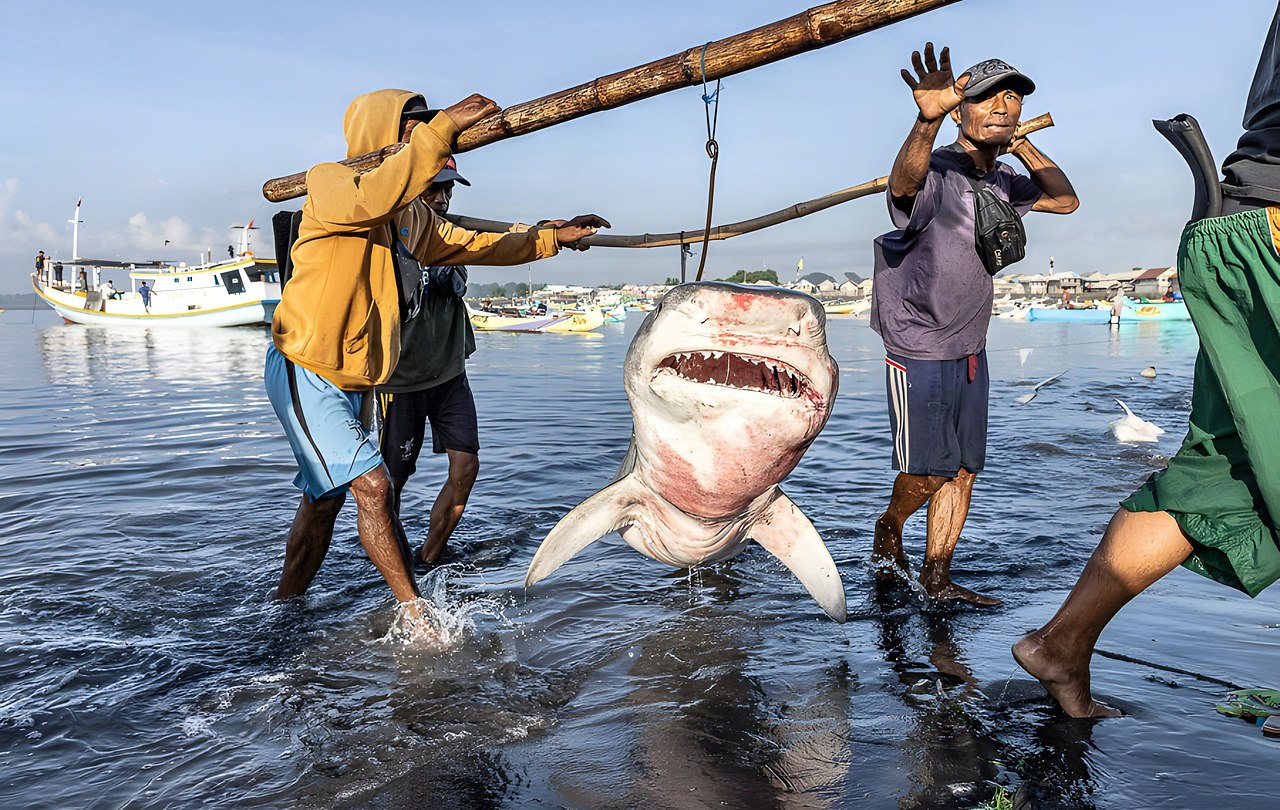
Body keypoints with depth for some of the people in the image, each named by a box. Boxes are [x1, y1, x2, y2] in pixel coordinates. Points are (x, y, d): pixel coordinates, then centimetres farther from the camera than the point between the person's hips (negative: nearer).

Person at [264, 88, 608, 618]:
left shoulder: (413, 217, 10)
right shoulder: (329, 184, -14)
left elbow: (477, 245, 18)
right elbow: (375, 197, -38)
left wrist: (552, 238, 16)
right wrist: (443, 127, -39)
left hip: (353, 379, 9)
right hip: (304, 371, -9)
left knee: (324, 498, 16)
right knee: (371, 485, -15)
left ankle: (283, 608, 32)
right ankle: (417, 617, -6)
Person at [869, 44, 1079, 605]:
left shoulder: (1000, 182, 6)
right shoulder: (935, 176, -20)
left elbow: (1065, 200, 19)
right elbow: (904, 181, -45)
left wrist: (1019, 144, 5)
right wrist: (928, 119, -66)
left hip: (971, 352, 8)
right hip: (920, 353, -8)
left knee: (963, 471, 10)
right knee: (927, 473, 0)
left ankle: (936, 578, 22)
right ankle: (888, 528, 31)